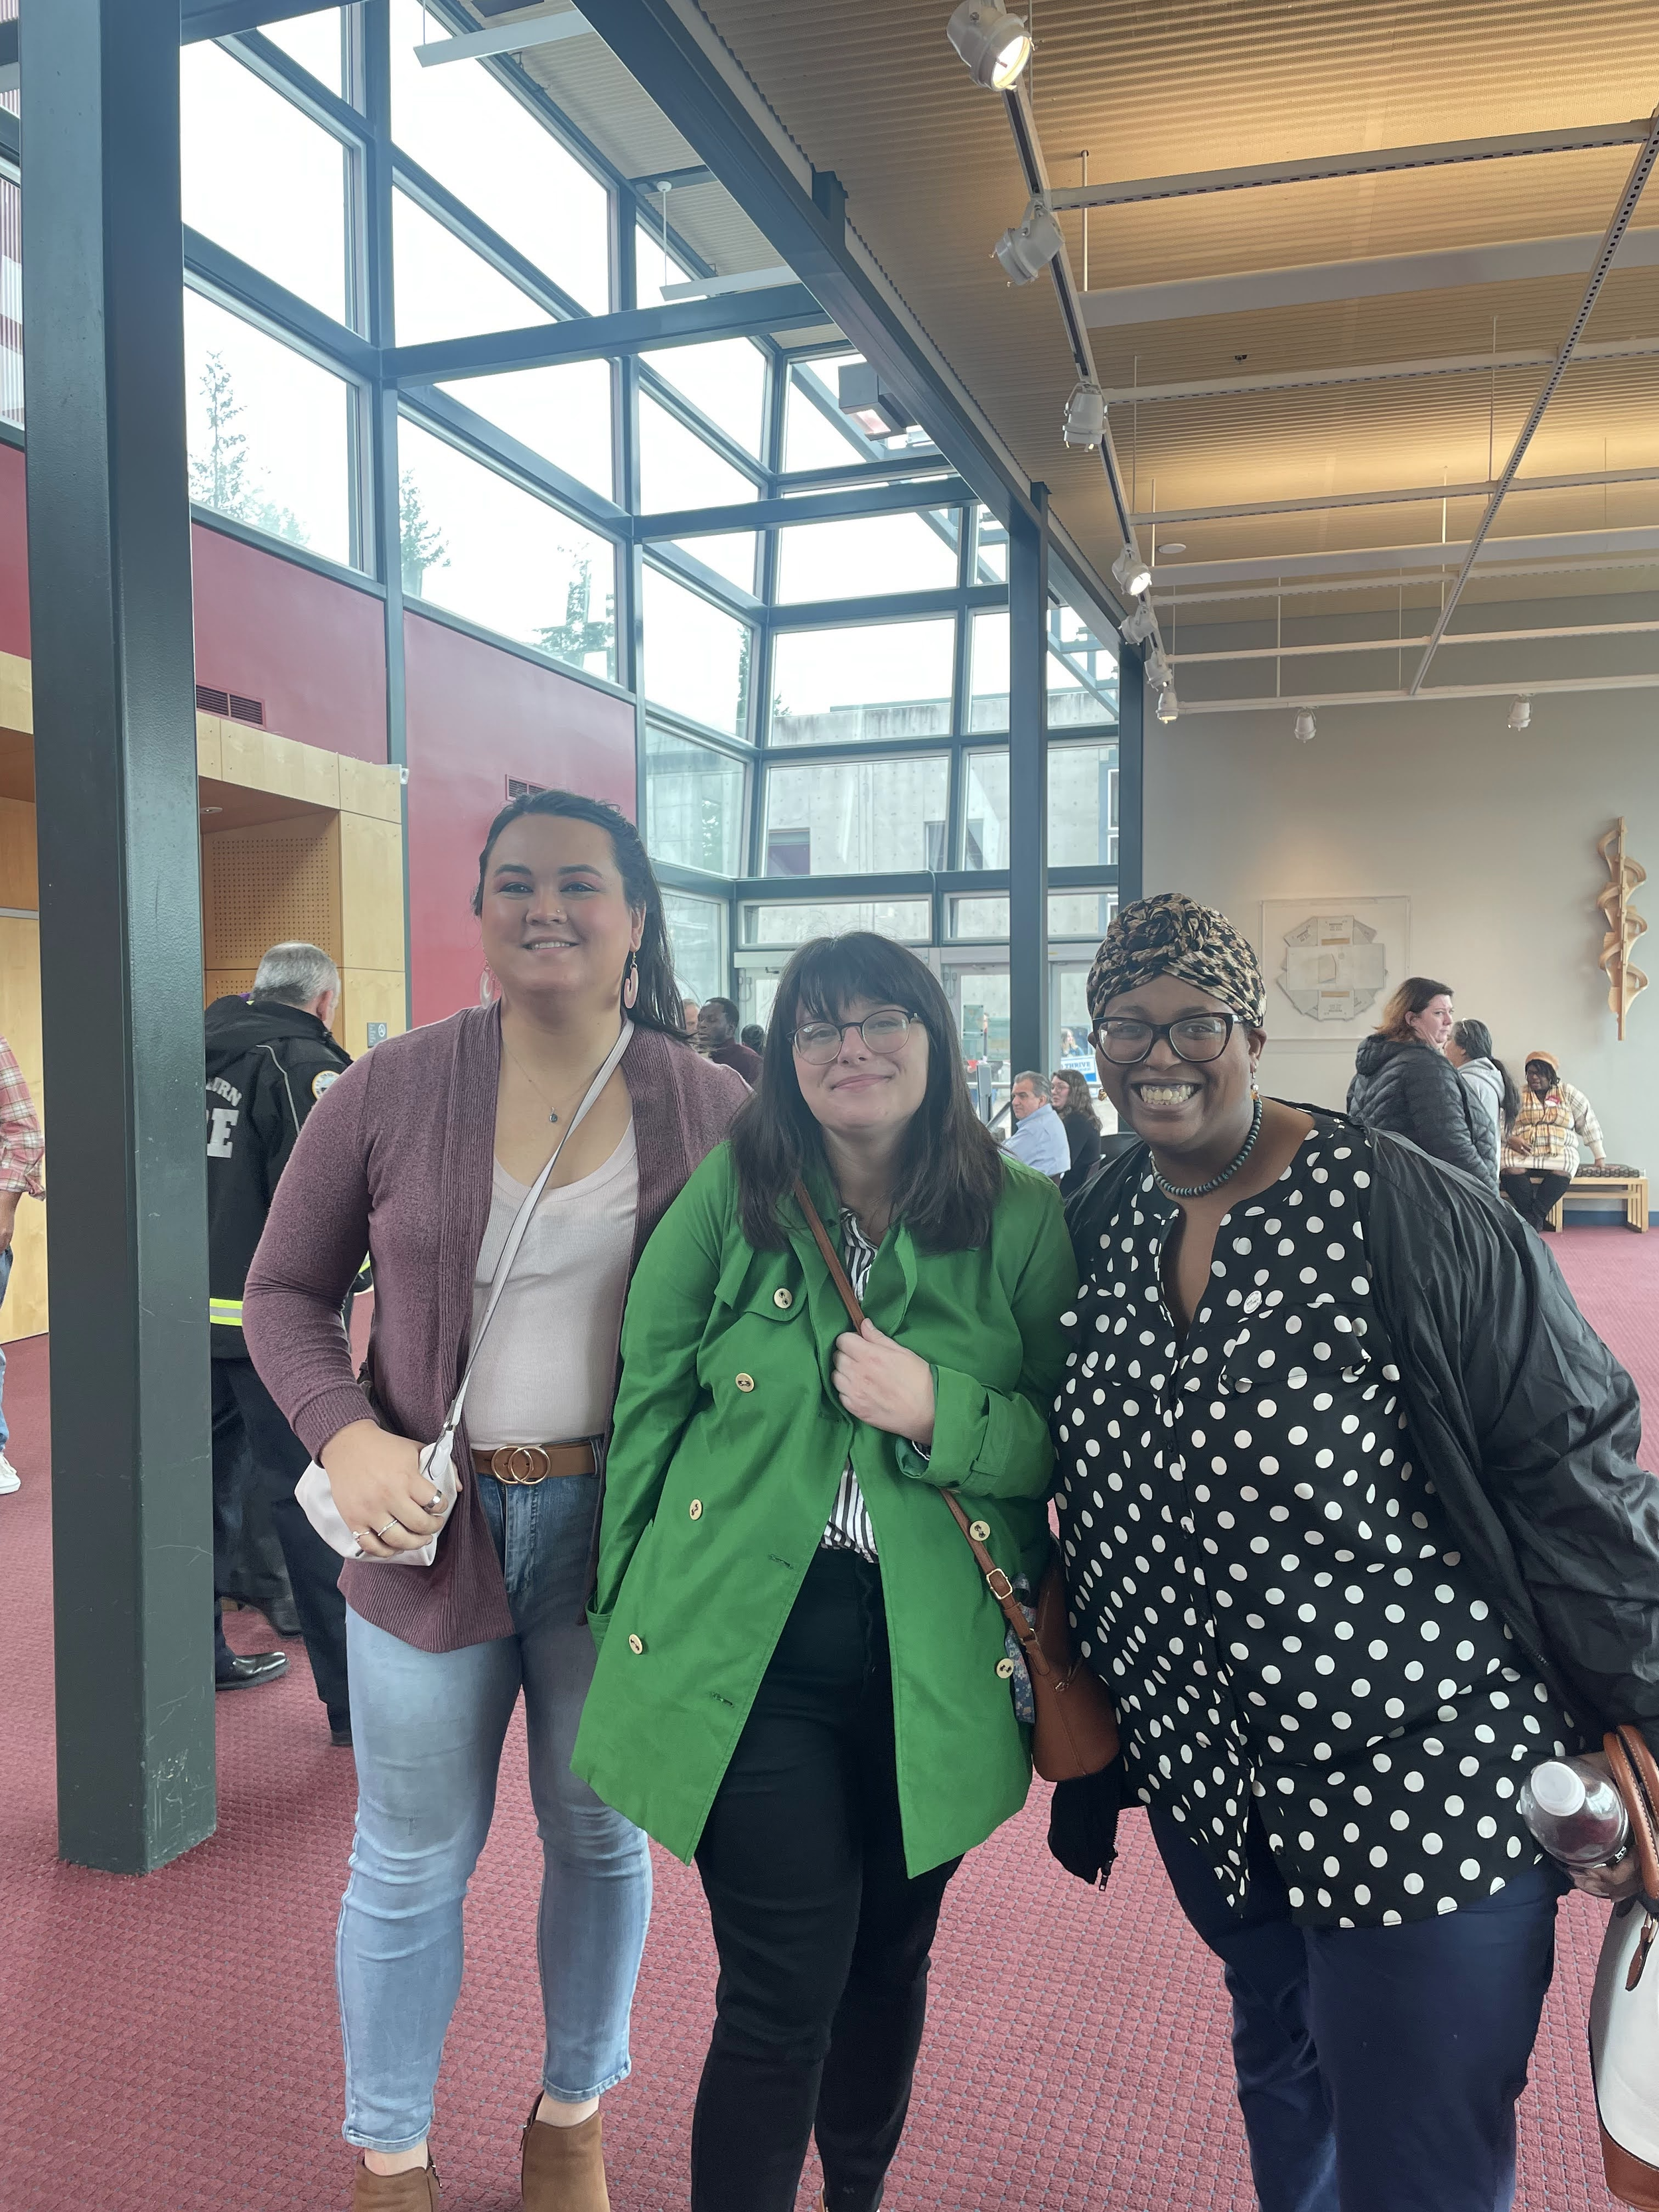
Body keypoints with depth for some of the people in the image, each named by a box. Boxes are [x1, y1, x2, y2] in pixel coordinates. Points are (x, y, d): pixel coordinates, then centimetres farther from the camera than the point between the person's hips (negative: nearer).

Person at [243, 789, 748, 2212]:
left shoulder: (710, 1105, -6)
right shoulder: (393, 1089, -6)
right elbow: (285, 1293, 2)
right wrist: (346, 1435, -15)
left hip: (622, 1522, 1)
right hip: (430, 1523, 0)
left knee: (603, 1838, 19)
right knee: (411, 1865, 15)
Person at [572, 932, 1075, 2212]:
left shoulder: (1024, 1219, -4)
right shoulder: (729, 1194, -5)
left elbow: (1070, 1445, -1)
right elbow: (649, 1404, 1)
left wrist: (940, 1414, -20)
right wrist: (632, 1616, 3)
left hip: (937, 1658, 2)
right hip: (750, 1645, -2)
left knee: (890, 1960, 21)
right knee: (783, 1992, 1)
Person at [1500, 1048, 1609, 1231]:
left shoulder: (1568, 1093, 13)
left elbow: (1589, 1123, 13)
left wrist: (1600, 1157, 9)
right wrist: (1510, 1139, -16)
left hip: (1559, 1152, 0)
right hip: (1521, 1152, 0)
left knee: (1561, 1172, -36)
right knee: (1510, 1169, -35)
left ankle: (1531, 1220, -29)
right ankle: (1536, 1220, -26)